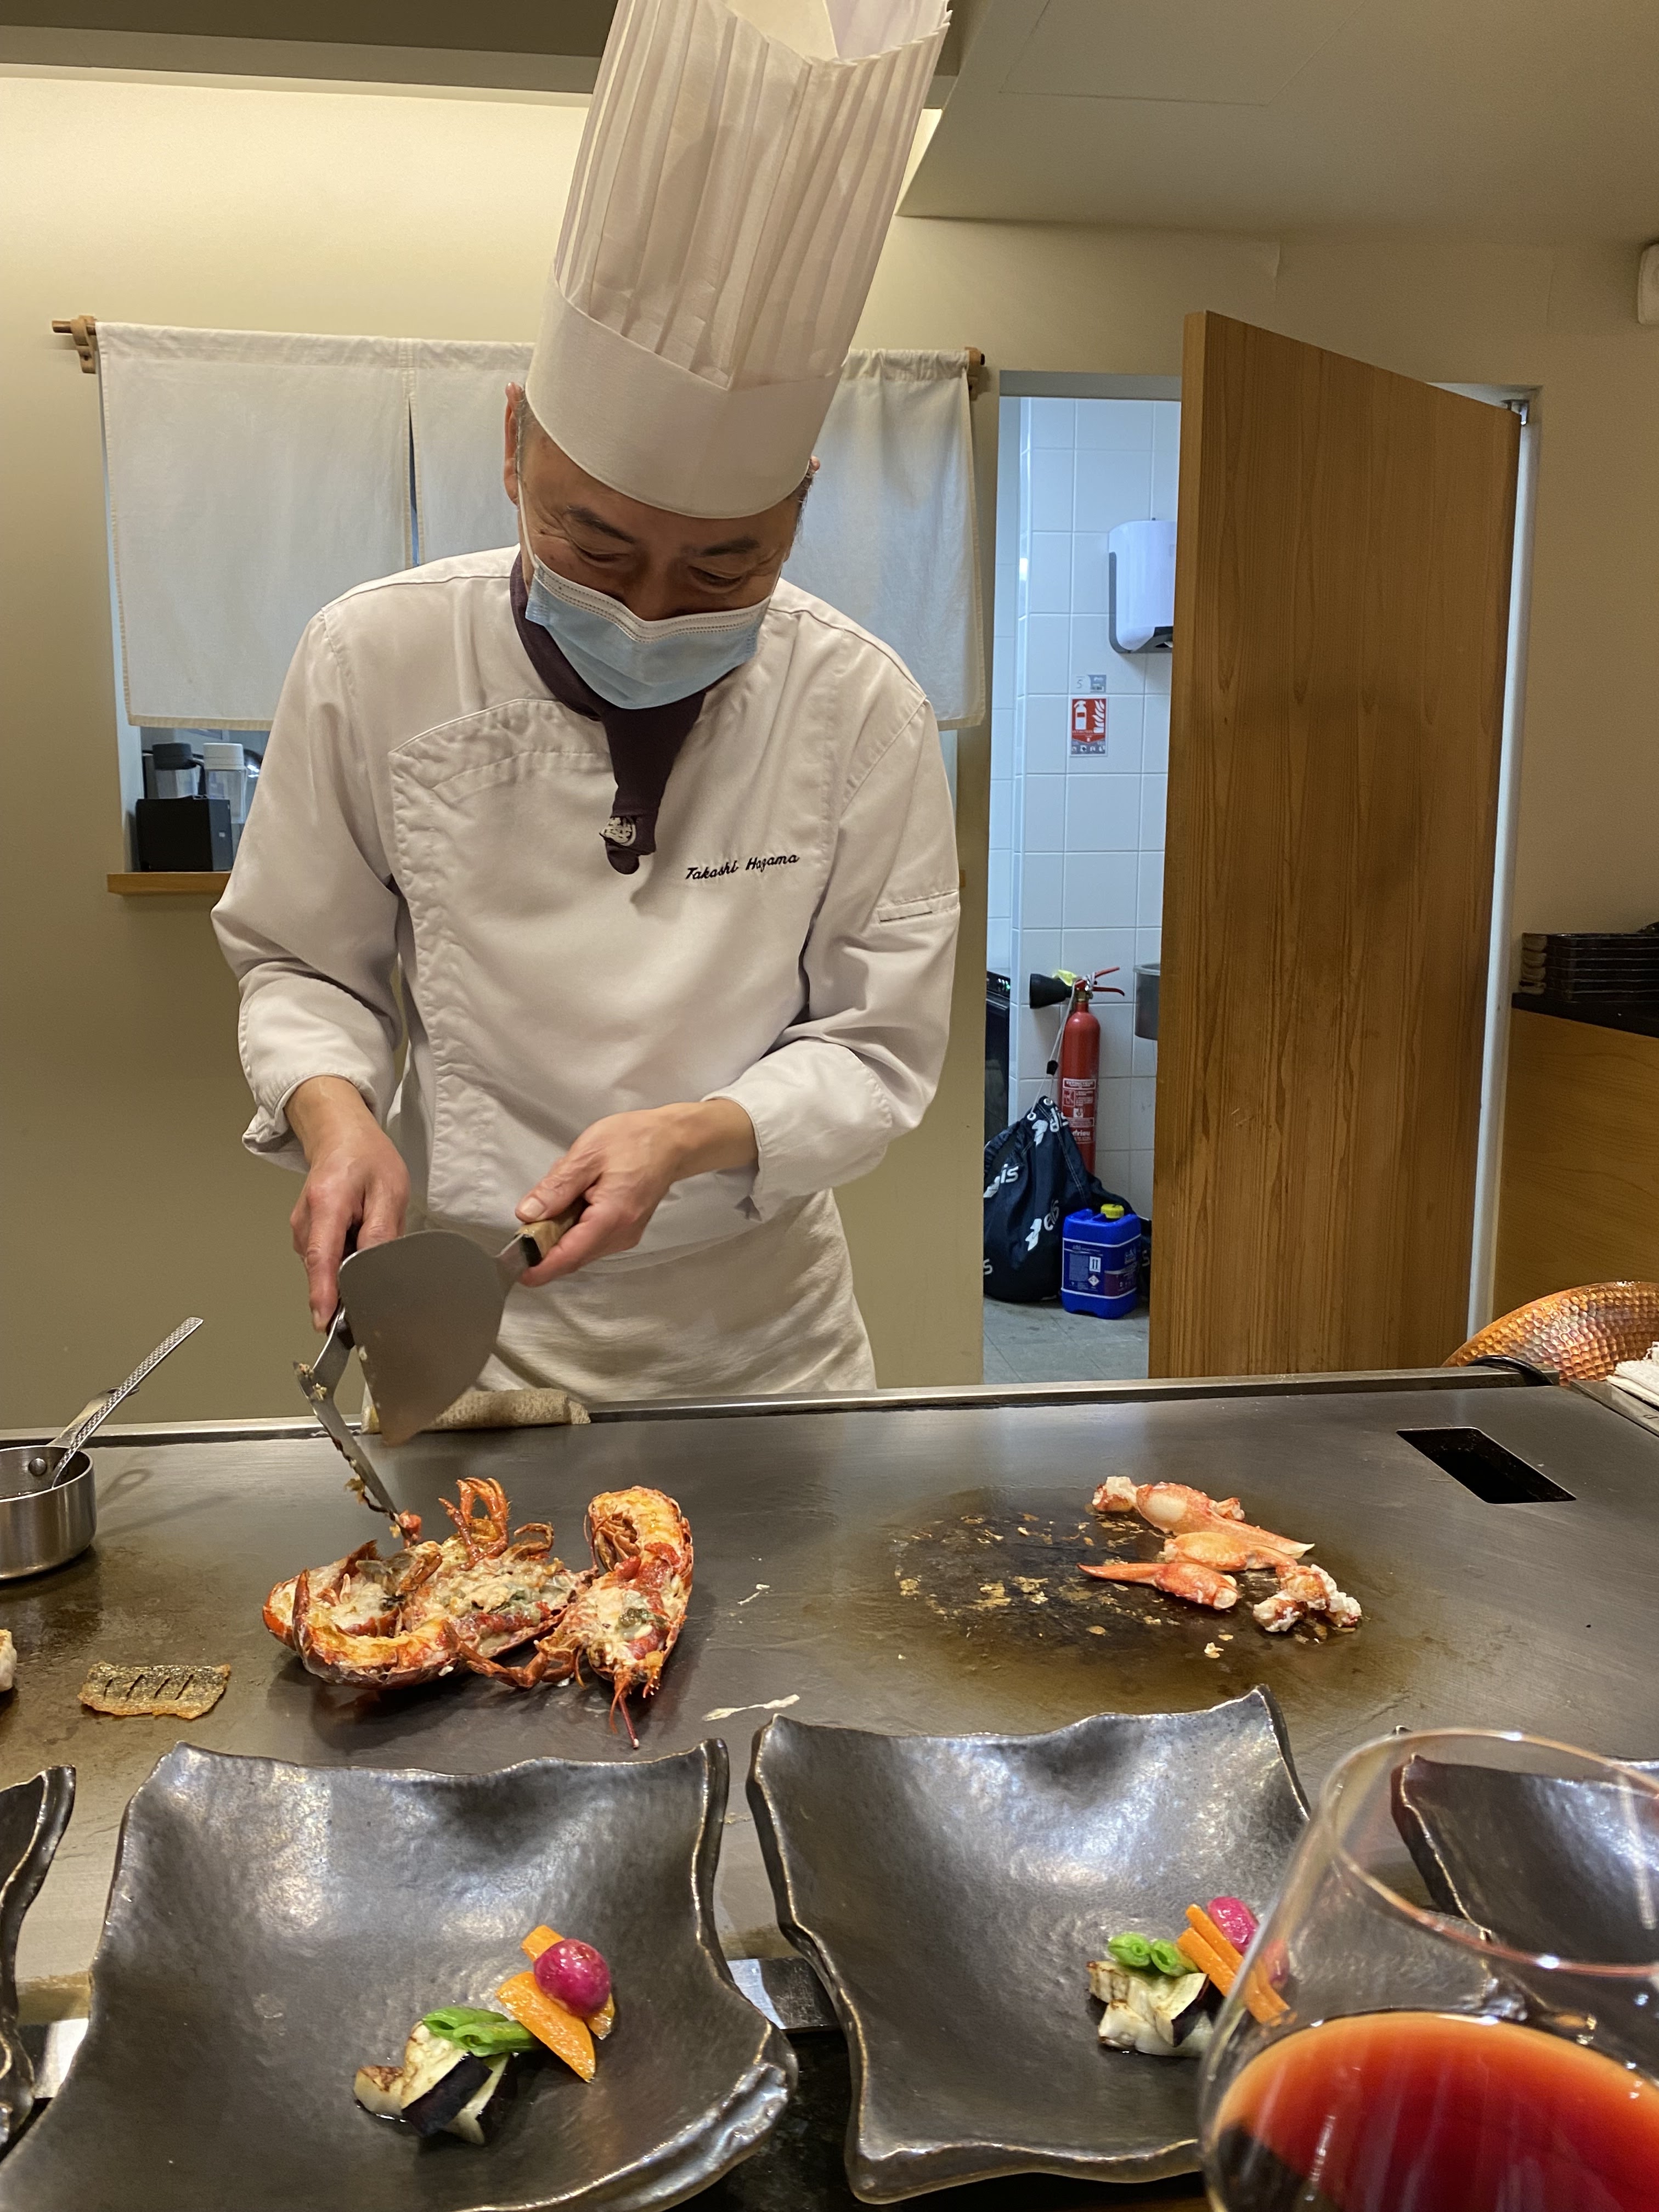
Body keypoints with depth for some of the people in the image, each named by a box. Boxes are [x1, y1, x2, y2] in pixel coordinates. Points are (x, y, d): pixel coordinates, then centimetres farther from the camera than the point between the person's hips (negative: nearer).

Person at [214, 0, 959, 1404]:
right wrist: (333, 1110, -19)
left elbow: (884, 1047, -8)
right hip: (464, 1335, 0)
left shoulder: (860, 708, -13)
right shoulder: (376, 661, -12)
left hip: (758, 1336, 1)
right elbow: (303, 960, 1)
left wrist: (694, 1136, -24)